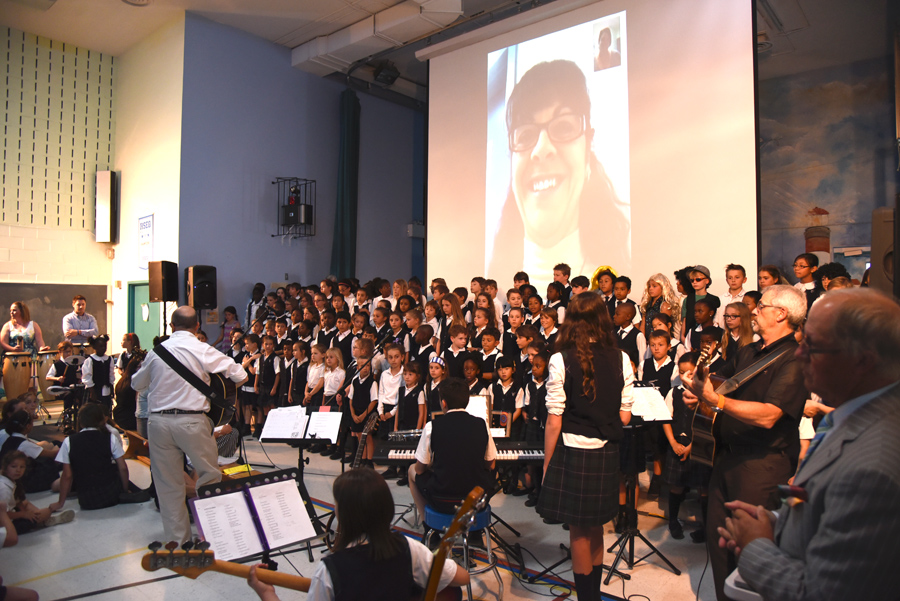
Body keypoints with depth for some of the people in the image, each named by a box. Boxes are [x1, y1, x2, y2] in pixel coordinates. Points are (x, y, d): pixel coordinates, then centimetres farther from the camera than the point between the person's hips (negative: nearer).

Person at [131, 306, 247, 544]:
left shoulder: (156, 351, 5)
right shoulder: (202, 350, -7)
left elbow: (136, 384, 21)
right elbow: (240, 375, -5)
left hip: (159, 421, 4)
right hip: (192, 421, -4)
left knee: (168, 484, 13)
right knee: (210, 475, 13)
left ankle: (177, 539, 23)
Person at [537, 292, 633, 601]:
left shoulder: (561, 361, -13)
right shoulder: (621, 360, -4)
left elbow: (554, 422, -12)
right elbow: (625, 416, 1)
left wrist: (547, 464, -2)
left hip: (573, 452, -4)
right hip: (607, 454, 4)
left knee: (579, 531, 11)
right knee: (596, 530, 21)